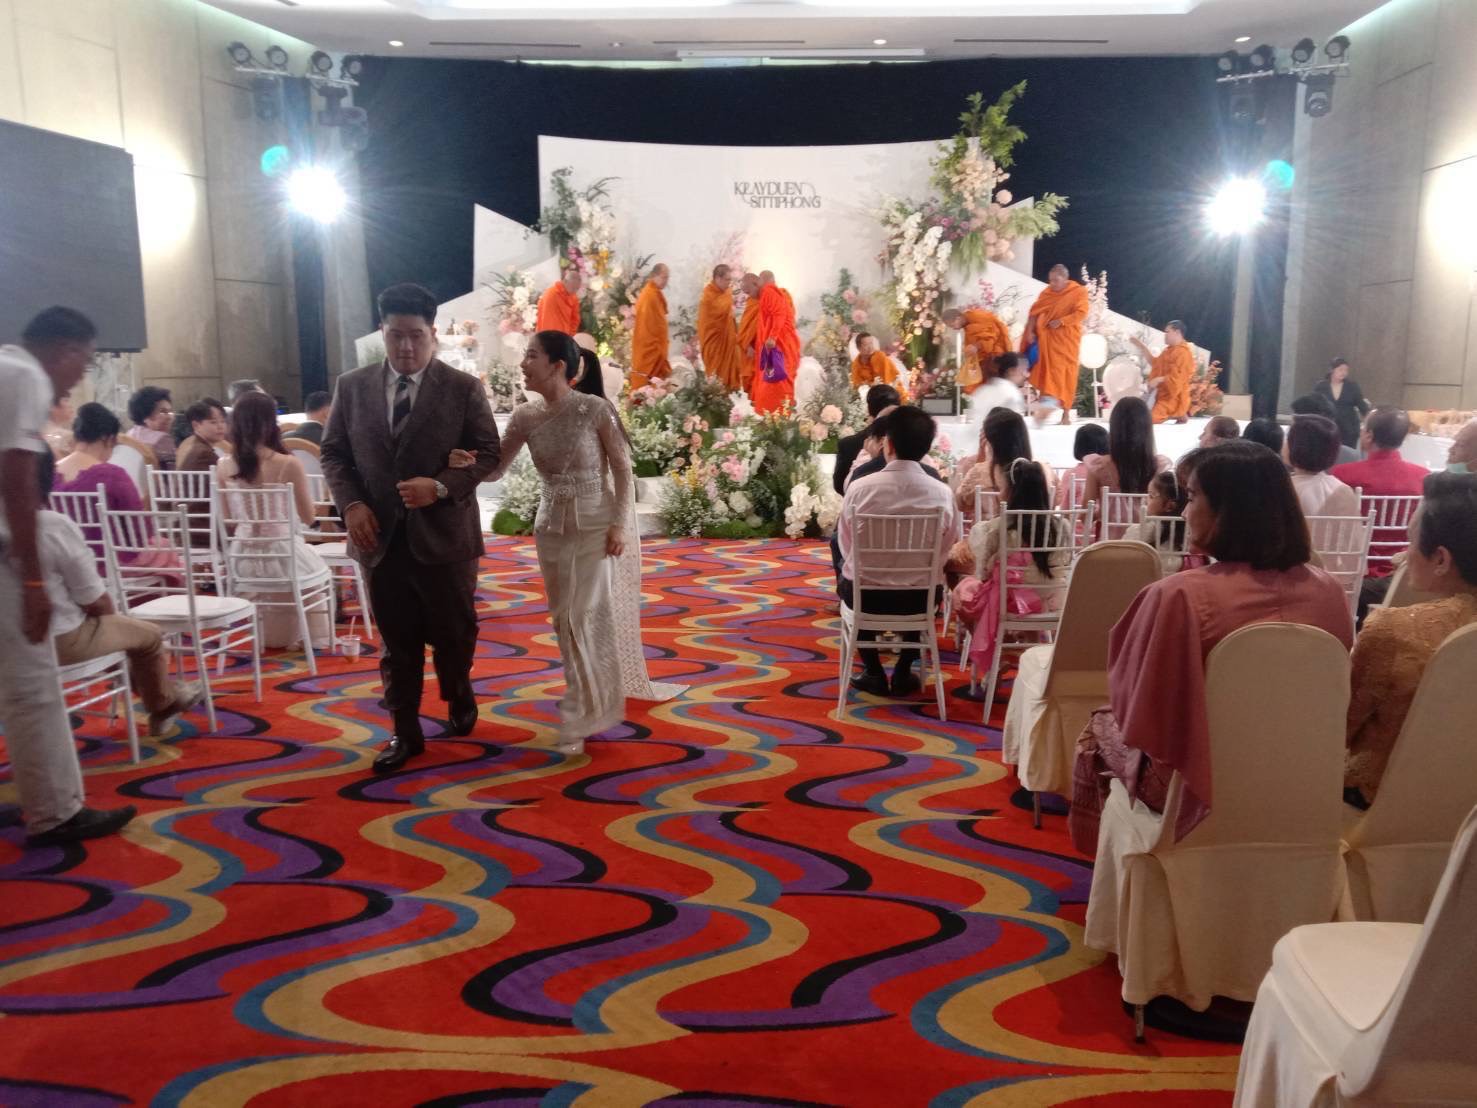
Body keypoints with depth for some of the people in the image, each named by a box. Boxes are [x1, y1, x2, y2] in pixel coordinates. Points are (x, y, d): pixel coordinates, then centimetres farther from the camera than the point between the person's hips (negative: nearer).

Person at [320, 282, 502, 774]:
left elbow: (488, 454, -5)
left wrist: (440, 486, -20)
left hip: (444, 533, -2)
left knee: (453, 631, 12)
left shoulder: (464, 388, -4)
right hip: (381, 536, 2)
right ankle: (405, 731, 22)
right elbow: (334, 453, 9)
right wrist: (351, 504, -8)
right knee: (397, 640, 9)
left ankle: (460, 698, 41)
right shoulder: (351, 386, 5)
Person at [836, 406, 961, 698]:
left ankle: (874, 674, 31)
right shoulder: (942, 493, -12)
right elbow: (948, 550, 0)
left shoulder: (859, 488, -15)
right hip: (919, 598, 1)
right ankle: (902, 674, 32)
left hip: (866, 596, -1)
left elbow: (846, 546, -2)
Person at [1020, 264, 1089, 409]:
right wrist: (1030, 331, -11)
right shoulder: (1047, 291, 6)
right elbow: (1035, 311, 1)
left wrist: (1061, 322, -22)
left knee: (1063, 371, -5)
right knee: (1047, 370, 2)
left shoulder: (1079, 292, -5)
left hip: (1066, 338, -3)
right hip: (1047, 336, 3)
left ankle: (1061, 405, -5)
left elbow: (1081, 313, -14)